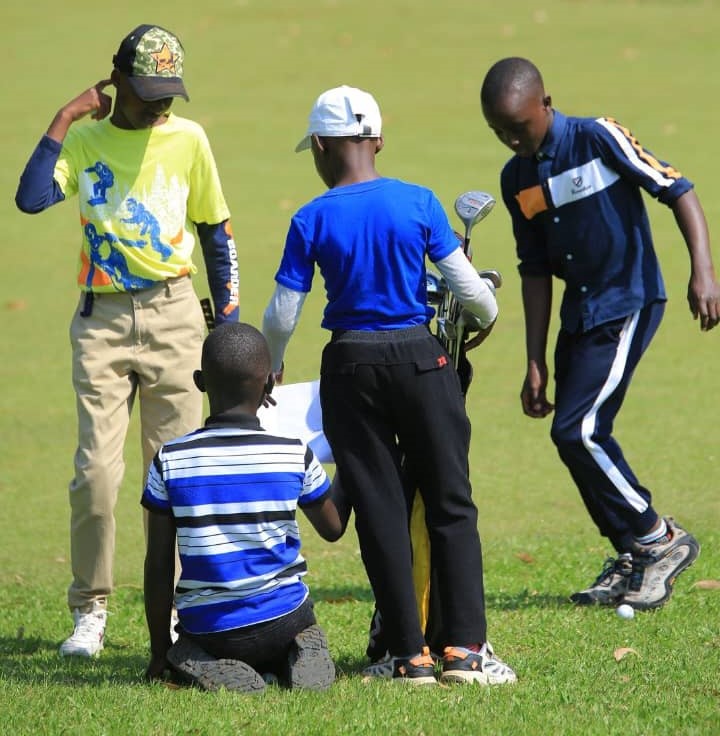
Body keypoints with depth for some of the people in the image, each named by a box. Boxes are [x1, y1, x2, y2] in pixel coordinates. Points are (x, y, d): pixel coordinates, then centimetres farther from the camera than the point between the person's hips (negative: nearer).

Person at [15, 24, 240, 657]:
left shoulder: (187, 139, 3)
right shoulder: (85, 138, 2)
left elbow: (216, 231, 10)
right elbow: (31, 199, -15)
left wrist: (229, 320, 7)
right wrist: (66, 118, -12)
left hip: (174, 314, 1)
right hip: (102, 319, 0)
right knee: (97, 469, -7)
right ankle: (90, 610, 4)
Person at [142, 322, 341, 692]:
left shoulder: (170, 461, -7)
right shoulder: (296, 455, -7)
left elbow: (158, 565, -2)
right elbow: (332, 529, 11)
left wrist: (160, 650, 8)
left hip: (207, 629, 0)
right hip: (283, 617, 1)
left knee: (187, 650, 31)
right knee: (309, 633, 33)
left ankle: (204, 665, -5)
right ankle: (303, 656, -4)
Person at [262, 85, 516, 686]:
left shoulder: (311, 221, -5)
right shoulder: (418, 203, -4)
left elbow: (282, 316, -2)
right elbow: (467, 285, -2)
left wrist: (271, 366, 18)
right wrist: (489, 315, 21)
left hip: (351, 368, 0)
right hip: (420, 359, 0)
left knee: (380, 512, 6)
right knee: (451, 504, 6)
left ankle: (409, 655, 5)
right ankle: (465, 648, -1)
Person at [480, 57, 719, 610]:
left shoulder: (599, 140, -14)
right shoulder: (517, 179, 7)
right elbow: (536, 271, 12)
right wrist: (536, 362, 10)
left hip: (628, 305, -7)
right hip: (579, 315, 7)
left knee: (577, 431, -15)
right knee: (582, 438, 6)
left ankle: (660, 539, 0)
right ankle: (633, 561, 20)